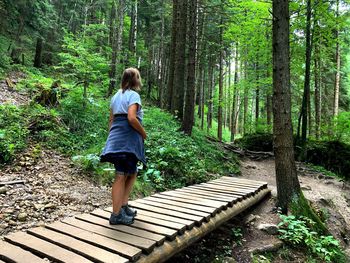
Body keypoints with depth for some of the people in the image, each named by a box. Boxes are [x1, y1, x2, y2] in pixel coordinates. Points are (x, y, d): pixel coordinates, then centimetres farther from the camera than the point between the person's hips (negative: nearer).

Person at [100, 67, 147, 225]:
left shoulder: (116, 96, 18)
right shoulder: (133, 95, -7)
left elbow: (111, 119, 19)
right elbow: (132, 118, -22)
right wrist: (144, 133, -9)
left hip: (116, 139, 8)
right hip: (127, 140, -8)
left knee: (132, 173, 18)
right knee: (121, 176, -4)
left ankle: (123, 206, 22)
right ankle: (117, 215, 4)